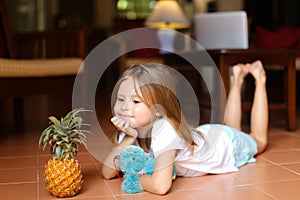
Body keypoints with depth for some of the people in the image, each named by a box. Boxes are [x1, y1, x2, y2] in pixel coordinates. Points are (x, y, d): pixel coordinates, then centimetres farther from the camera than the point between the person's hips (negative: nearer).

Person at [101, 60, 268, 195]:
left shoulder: (164, 130, -47)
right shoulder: (133, 127, -26)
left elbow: (160, 185, -56)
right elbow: (108, 173, -24)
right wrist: (128, 138, -38)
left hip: (227, 143, -4)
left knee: (259, 140, 28)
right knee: (231, 127, 37)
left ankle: (259, 79, 37)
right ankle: (237, 79, 48)